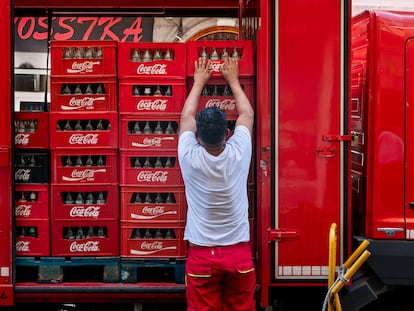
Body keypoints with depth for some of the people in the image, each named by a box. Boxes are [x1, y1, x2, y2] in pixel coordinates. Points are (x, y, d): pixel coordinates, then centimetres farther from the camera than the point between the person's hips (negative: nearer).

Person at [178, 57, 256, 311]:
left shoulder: (190, 158, -12)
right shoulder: (239, 155, -10)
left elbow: (187, 117, 7)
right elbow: (247, 114, 9)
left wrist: (199, 82, 19)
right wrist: (233, 81, 21)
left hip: (202, 254, -1)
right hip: (239, 253, 1)